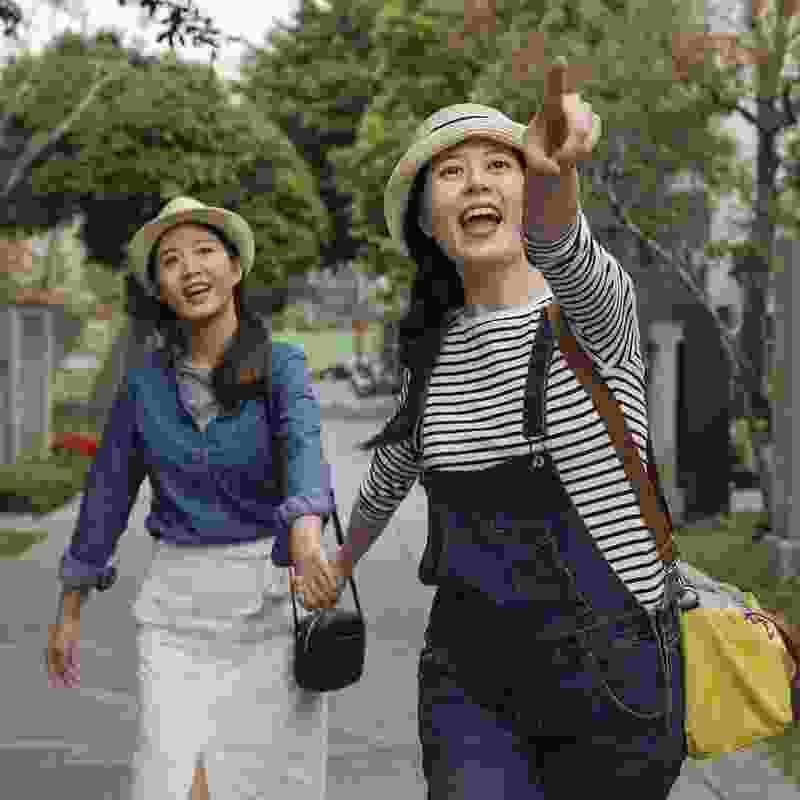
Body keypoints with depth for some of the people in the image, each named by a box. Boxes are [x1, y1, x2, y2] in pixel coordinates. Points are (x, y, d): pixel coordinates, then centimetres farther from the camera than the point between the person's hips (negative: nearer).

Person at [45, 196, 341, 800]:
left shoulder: (282, 366, -9)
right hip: (177, 604, 2)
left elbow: (303, 449, -29)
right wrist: (70, 609, 14)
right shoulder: (145, 382, 0)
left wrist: (305, 539, -49)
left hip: (270, 597, -1)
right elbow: (108, 493, 10)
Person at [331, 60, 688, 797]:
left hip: (610, 676, -3)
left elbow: (566, 262, -40)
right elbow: (393, 467, 25)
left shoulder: (599, 307, -12)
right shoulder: (437, 347, 3)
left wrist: (552, 178, -63)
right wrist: (343, 559, 43)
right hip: (470, 680, 4)